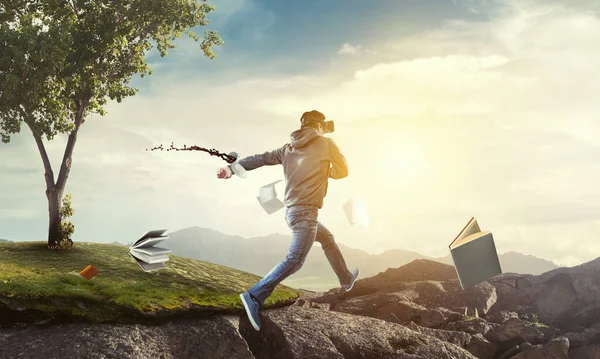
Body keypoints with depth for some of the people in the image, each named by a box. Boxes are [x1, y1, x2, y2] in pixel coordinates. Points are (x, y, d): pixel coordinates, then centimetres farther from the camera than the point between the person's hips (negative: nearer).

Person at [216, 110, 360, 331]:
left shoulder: (289, 148, 13)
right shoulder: (326, 143, -1)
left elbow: (261, 158, 5)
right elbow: (342, 171, 8)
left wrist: (233, 168, 1)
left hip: (293, 211, 9)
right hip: (305, 211, -9)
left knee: (328, 239, 27)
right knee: (295, 260, -15)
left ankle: (346, 279, 42)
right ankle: (255, 296, -26)